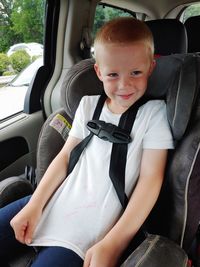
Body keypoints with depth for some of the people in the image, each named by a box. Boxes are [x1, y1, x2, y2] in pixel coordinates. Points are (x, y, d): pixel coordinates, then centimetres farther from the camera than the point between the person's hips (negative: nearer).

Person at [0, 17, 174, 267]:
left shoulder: (154, 112, -4)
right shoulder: (88, 105, 9)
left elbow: (150, 179, -10)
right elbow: (65, 156, 8)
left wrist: (112, 244, -17)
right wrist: (35, 204, -5)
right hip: (57, 200, 5)